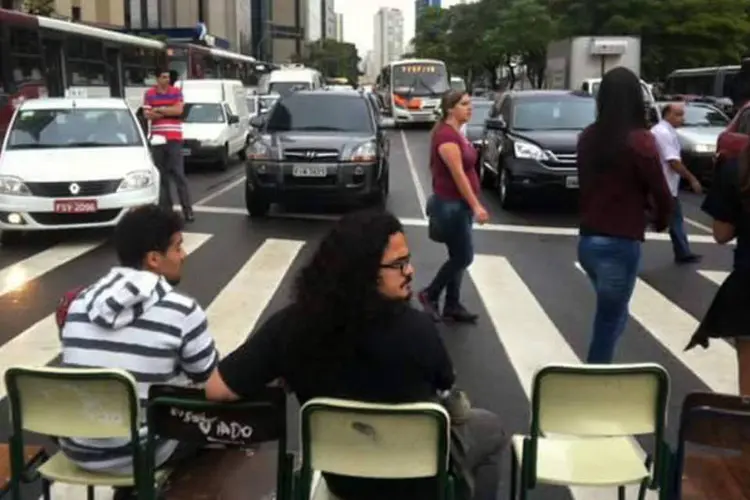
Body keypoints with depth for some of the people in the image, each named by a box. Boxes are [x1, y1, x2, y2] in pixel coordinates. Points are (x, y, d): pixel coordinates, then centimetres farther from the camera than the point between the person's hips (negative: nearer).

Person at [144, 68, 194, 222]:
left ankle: (187, 209, -6)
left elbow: (179, 110, -10)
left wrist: (159, 109, -8)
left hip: (174, 138, -2)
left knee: (178, 174, -5)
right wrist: (169, 111, -10)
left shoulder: (177, 92, 4)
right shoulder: (149, 94, 8)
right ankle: (165, 207, 11)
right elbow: (147, 114, -1)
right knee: (162, 174, 5)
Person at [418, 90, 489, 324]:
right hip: (450, 205, -10)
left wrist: (471, 205, 20)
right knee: (463, 256, -3)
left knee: (458, 256, 12)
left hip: (460, 204, 10)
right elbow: (458, 174, -23)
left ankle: (452, 306, 21)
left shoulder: (456, 132, 11)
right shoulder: (446, 135, -19)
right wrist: (476, 206, -24)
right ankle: (429, 295, 12)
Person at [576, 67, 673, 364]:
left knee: (612, 316, 23)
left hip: (588, 239, 6)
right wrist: (661, 220, 13)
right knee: (609, 322, 6)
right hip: (620, 244, -6)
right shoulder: (639, 140, -14)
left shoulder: (588, 137, 4)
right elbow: (661, 193, -8)